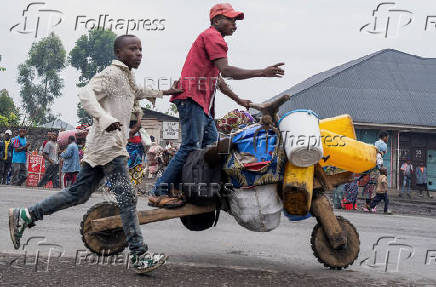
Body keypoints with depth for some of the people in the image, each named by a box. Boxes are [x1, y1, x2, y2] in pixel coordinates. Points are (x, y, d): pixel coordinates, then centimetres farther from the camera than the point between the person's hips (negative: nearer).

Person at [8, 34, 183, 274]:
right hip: (108, 144, -10)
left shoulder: (127, 76, 22)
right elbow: (86, 93, -23)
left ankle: (24, 216, 19)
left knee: (78, 194, 12)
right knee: (126, 198, -12)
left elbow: (136, 92, 44)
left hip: (100, 147, 10)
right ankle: (139, 256, -11)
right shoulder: (112, 73, -8)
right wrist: (106, 119, -37)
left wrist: (164, 92, 41)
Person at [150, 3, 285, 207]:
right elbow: (226, 71, -19)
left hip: (202, 102, 11)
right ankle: (159, 193, -14)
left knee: (212, 143, 7)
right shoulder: (213, 36, -5)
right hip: (192, 98, -11)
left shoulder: (211, 37, 29)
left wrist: (239, 100, 31)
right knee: (191, 147, -15)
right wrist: (261, 73, -18)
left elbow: (218, 79, 31)